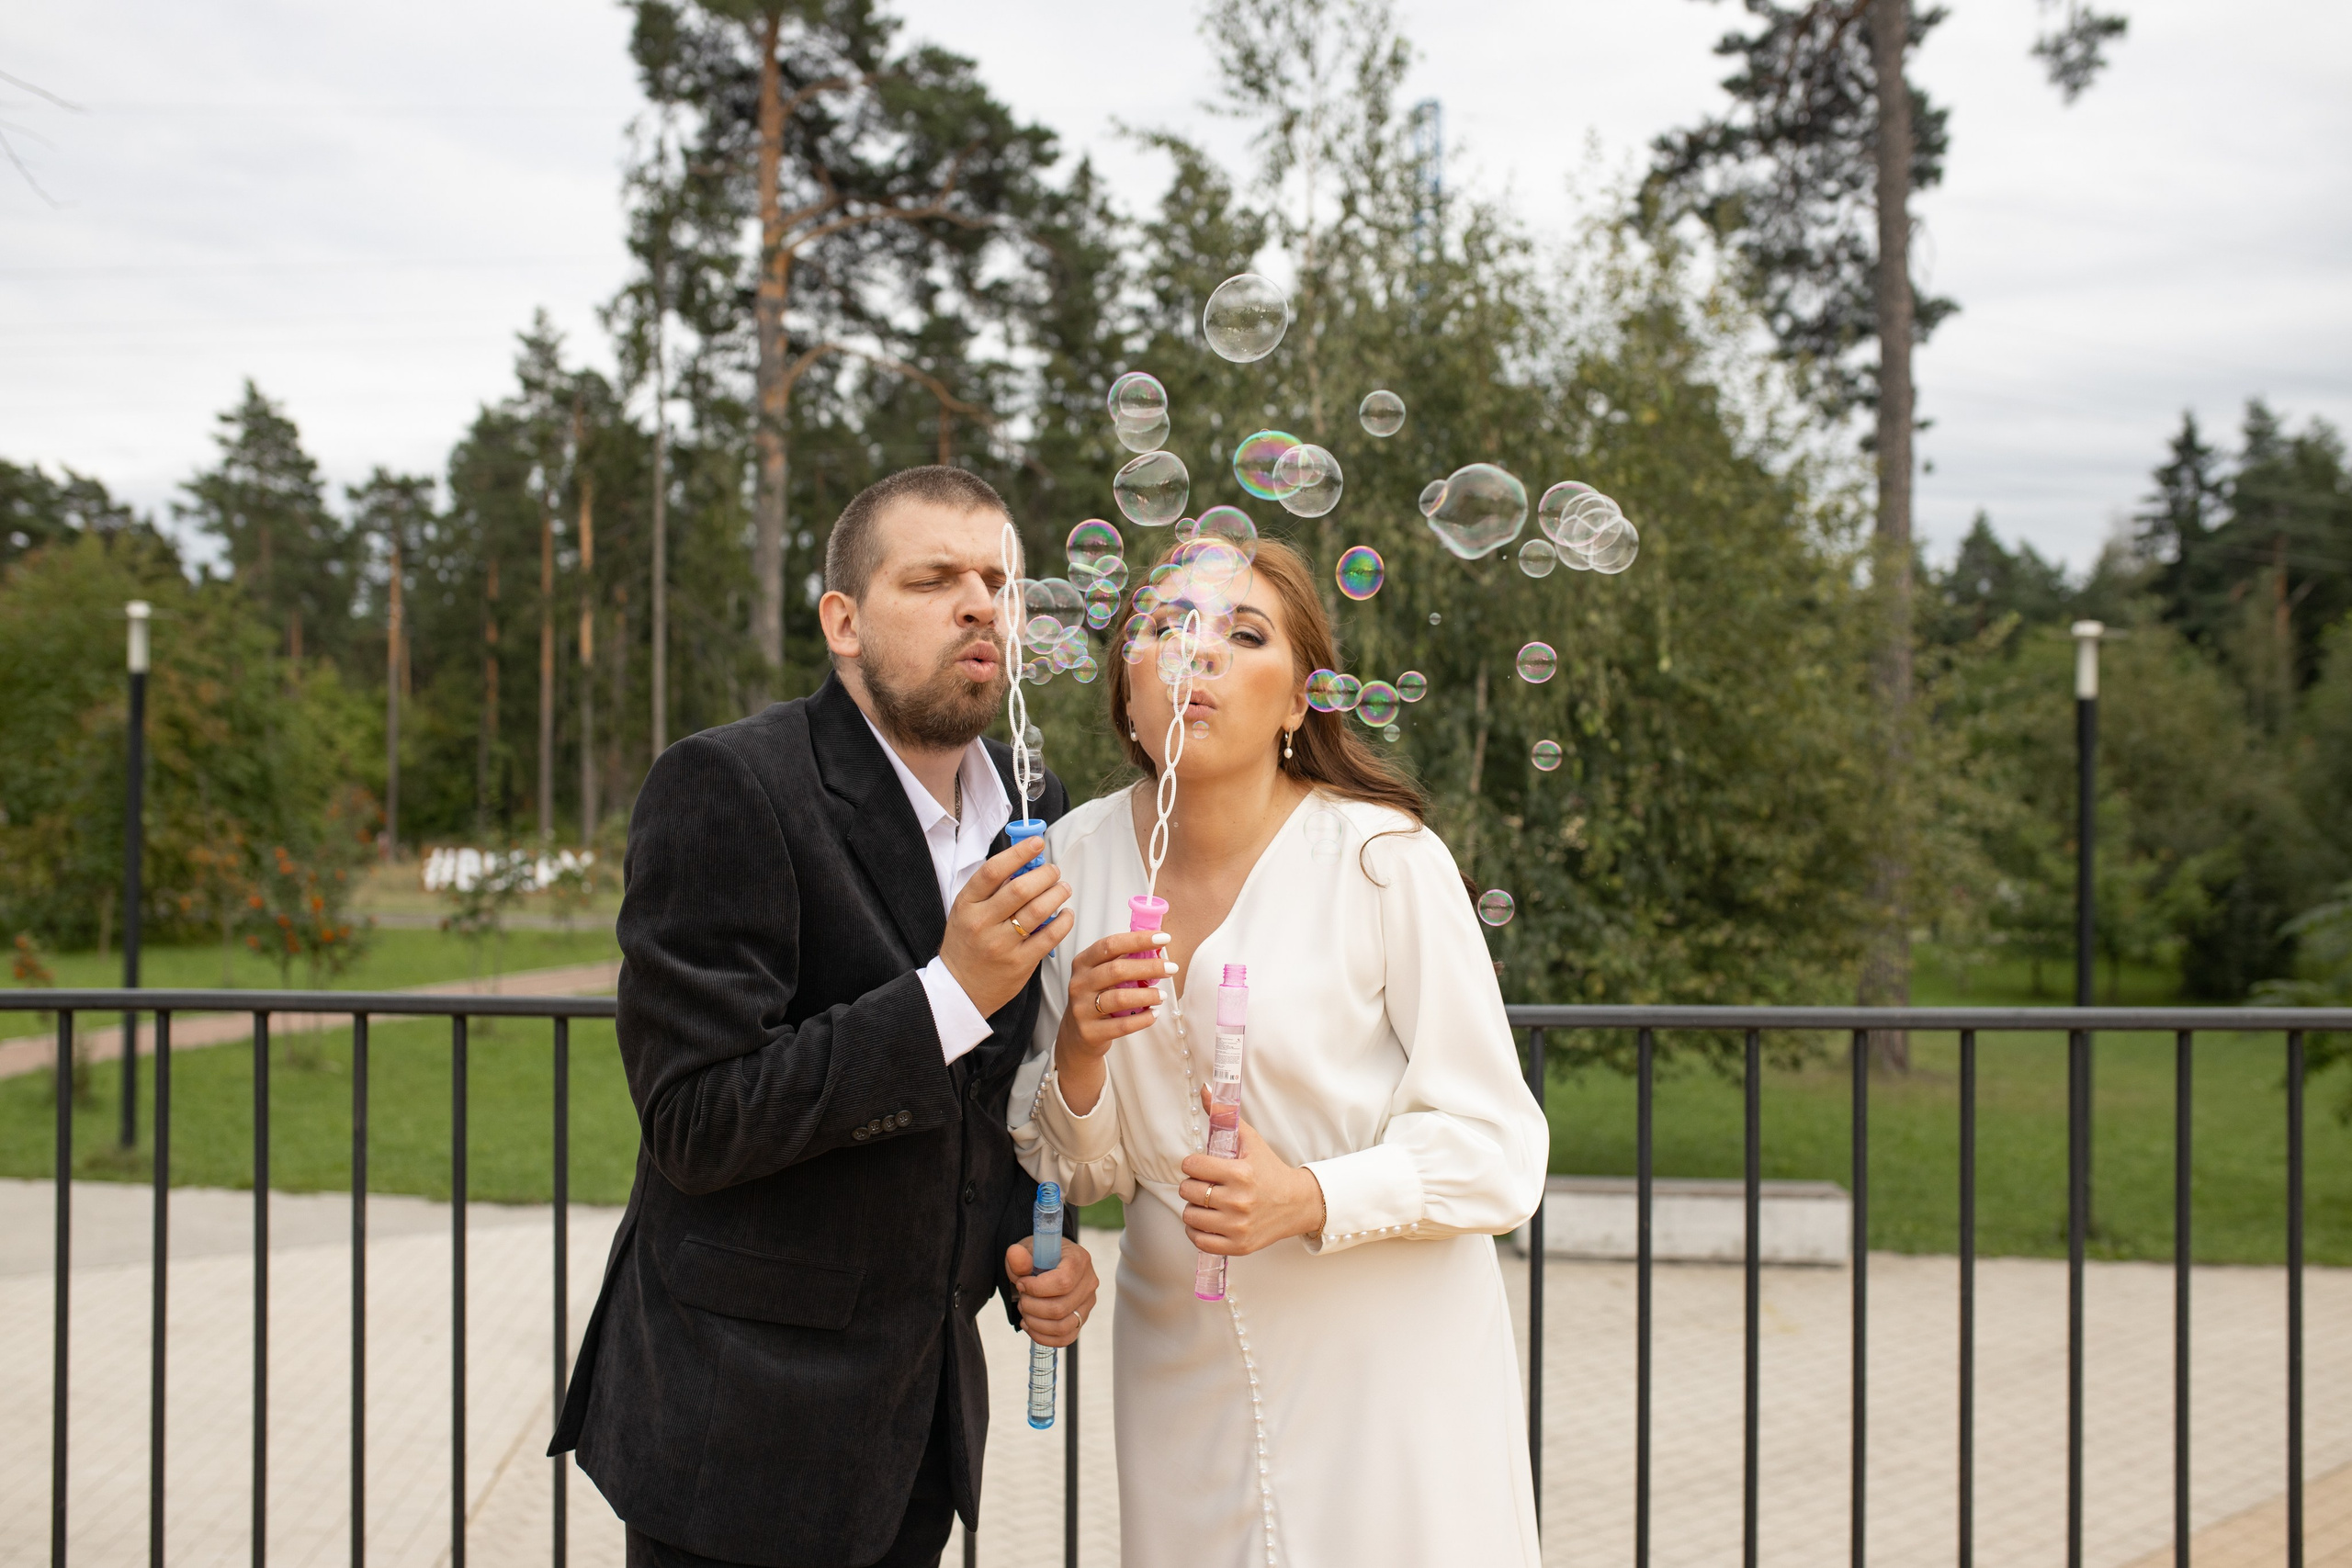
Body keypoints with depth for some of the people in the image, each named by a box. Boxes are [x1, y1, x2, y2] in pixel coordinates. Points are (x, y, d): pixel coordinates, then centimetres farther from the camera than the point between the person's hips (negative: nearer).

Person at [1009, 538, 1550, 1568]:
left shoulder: (1383, 859, -14)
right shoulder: (1082, 854, -1)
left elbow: (1496, 1150, -10)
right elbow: (1078, 1171, 4)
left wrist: (1310, 1199, -25)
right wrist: (1078, 1047, -16)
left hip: (1383, 1360, -3)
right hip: (1184, 1369, 4)